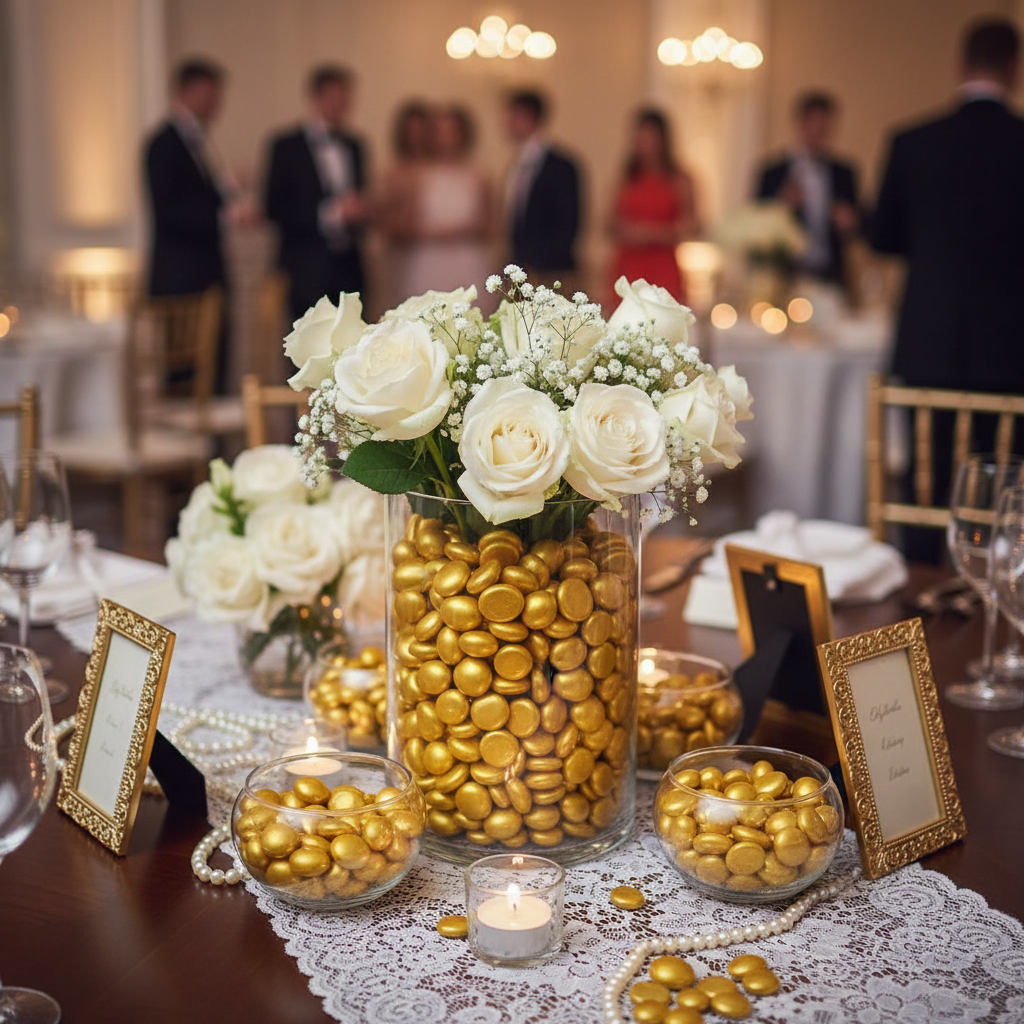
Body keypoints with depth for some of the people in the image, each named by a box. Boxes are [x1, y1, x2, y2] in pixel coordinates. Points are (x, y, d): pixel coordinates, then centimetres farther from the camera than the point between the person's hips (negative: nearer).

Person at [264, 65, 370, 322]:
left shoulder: (353, 146, 16)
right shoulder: (287, 146, -1)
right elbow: (274, 208, -8)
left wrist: (361, 212, 1)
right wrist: (330, 213, -17)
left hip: (348, 270, 5)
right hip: (308, 272, -5)